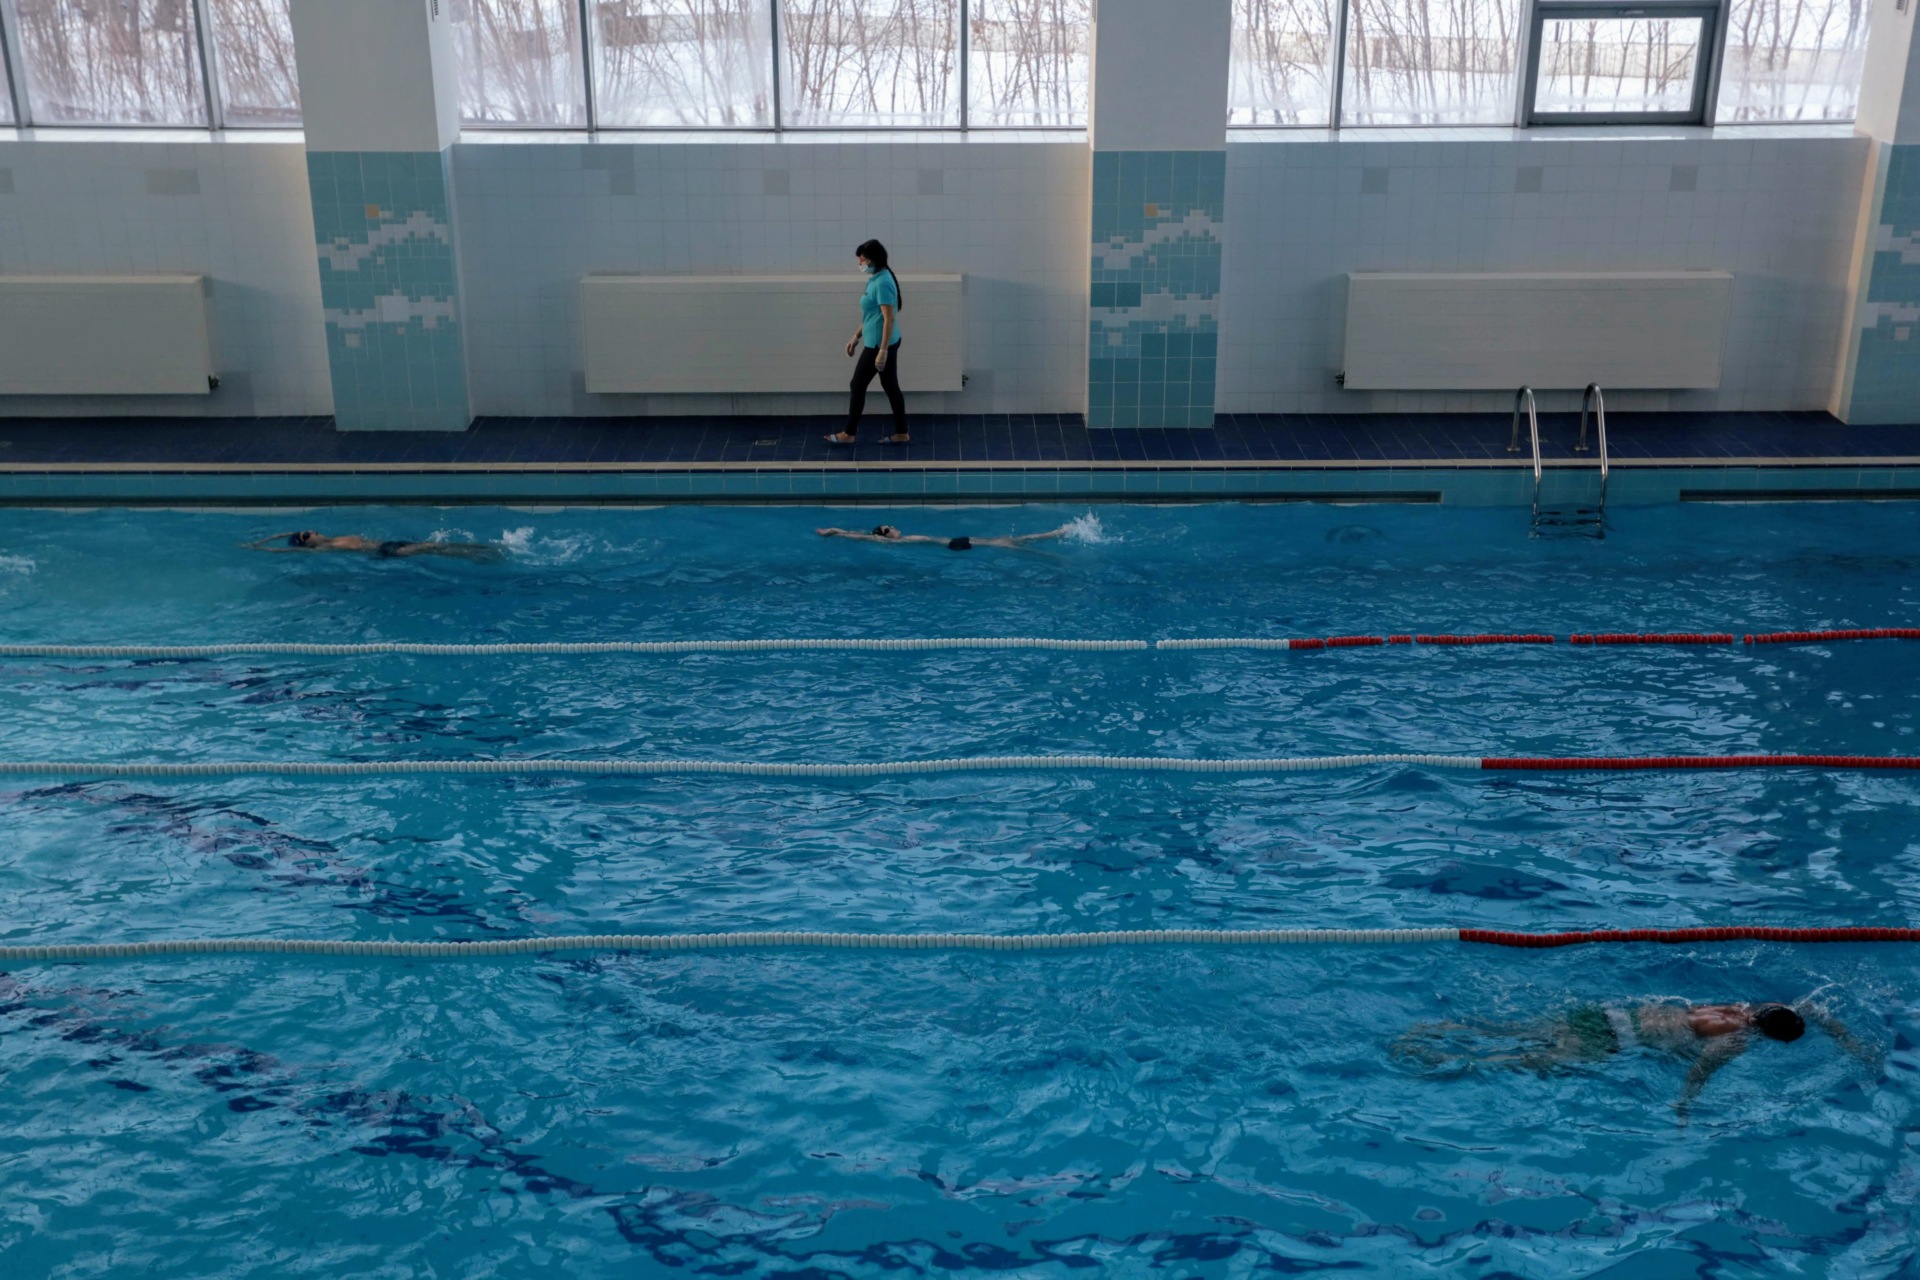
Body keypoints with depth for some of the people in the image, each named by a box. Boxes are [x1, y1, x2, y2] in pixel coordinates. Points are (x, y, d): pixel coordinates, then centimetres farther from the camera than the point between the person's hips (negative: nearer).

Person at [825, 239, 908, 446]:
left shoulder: (882, 283, -20)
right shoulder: (876, 280, 11)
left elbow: (889, 319, -24)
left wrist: (883, 351, -25)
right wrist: (856, 337, 23)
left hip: (879, 344, -10)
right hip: (879, 343, 10)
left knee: (857, 386, 0)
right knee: (890, 387, 12)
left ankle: (849, 434, 10)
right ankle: (901, 434, 16)